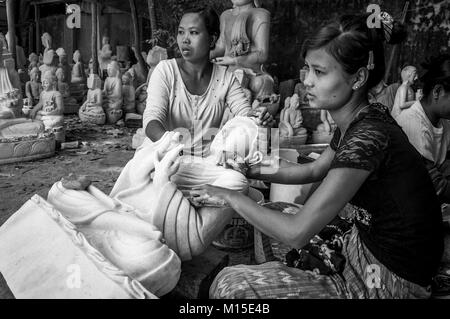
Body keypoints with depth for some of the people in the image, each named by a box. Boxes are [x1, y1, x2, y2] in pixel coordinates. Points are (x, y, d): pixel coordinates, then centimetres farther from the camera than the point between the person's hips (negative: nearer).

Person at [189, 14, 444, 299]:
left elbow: (297, 233, -28)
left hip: (384, 285, -9)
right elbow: (313, 171, 14)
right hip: (366, 246, 9)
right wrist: (251, 170, 6)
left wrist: (231, 196, -16)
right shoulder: (361, 120, 0)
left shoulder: (367, 137, -29)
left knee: (231, 284, -10)